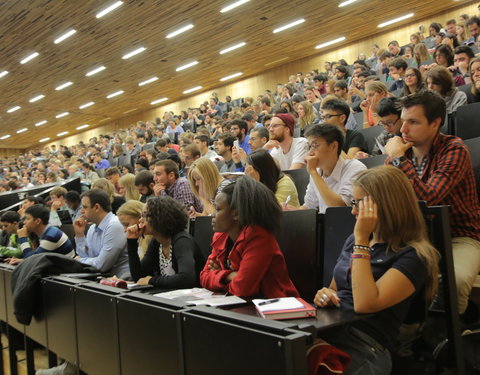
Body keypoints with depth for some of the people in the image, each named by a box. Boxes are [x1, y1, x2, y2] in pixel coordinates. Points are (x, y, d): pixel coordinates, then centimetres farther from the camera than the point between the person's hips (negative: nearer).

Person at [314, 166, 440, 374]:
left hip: (363, 345, -6)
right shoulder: (354, 240, 17)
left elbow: (364, 304, -20)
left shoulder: (413, 256, -6)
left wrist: (362, 239, -16)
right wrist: (325, 294, 2)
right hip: (327, 331, 7)